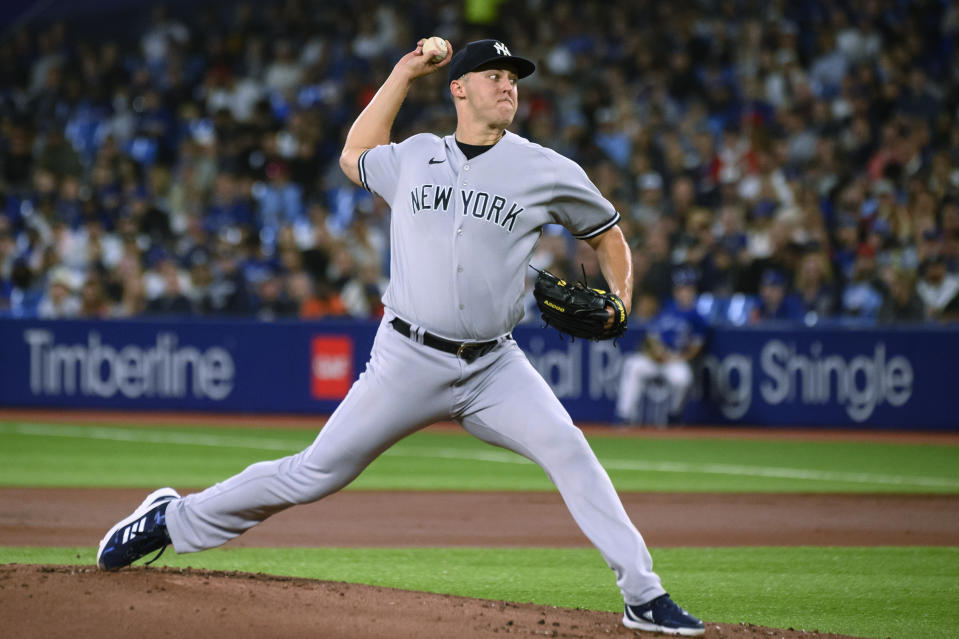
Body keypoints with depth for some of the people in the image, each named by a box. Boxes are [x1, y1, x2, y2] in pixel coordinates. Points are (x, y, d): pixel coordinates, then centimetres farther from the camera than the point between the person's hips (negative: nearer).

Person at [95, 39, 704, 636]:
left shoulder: (547, 171, 3)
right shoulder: (413, 158, 9)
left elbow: (609, 234, 15)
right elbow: (354, 156, 30)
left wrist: (618, 300, -3)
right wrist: (403, 75, 23)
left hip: (494, 368, 0)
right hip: (409, 362, 0)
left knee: (567, 449, -20)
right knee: (315, 474, -1)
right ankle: (174, 520, 15)